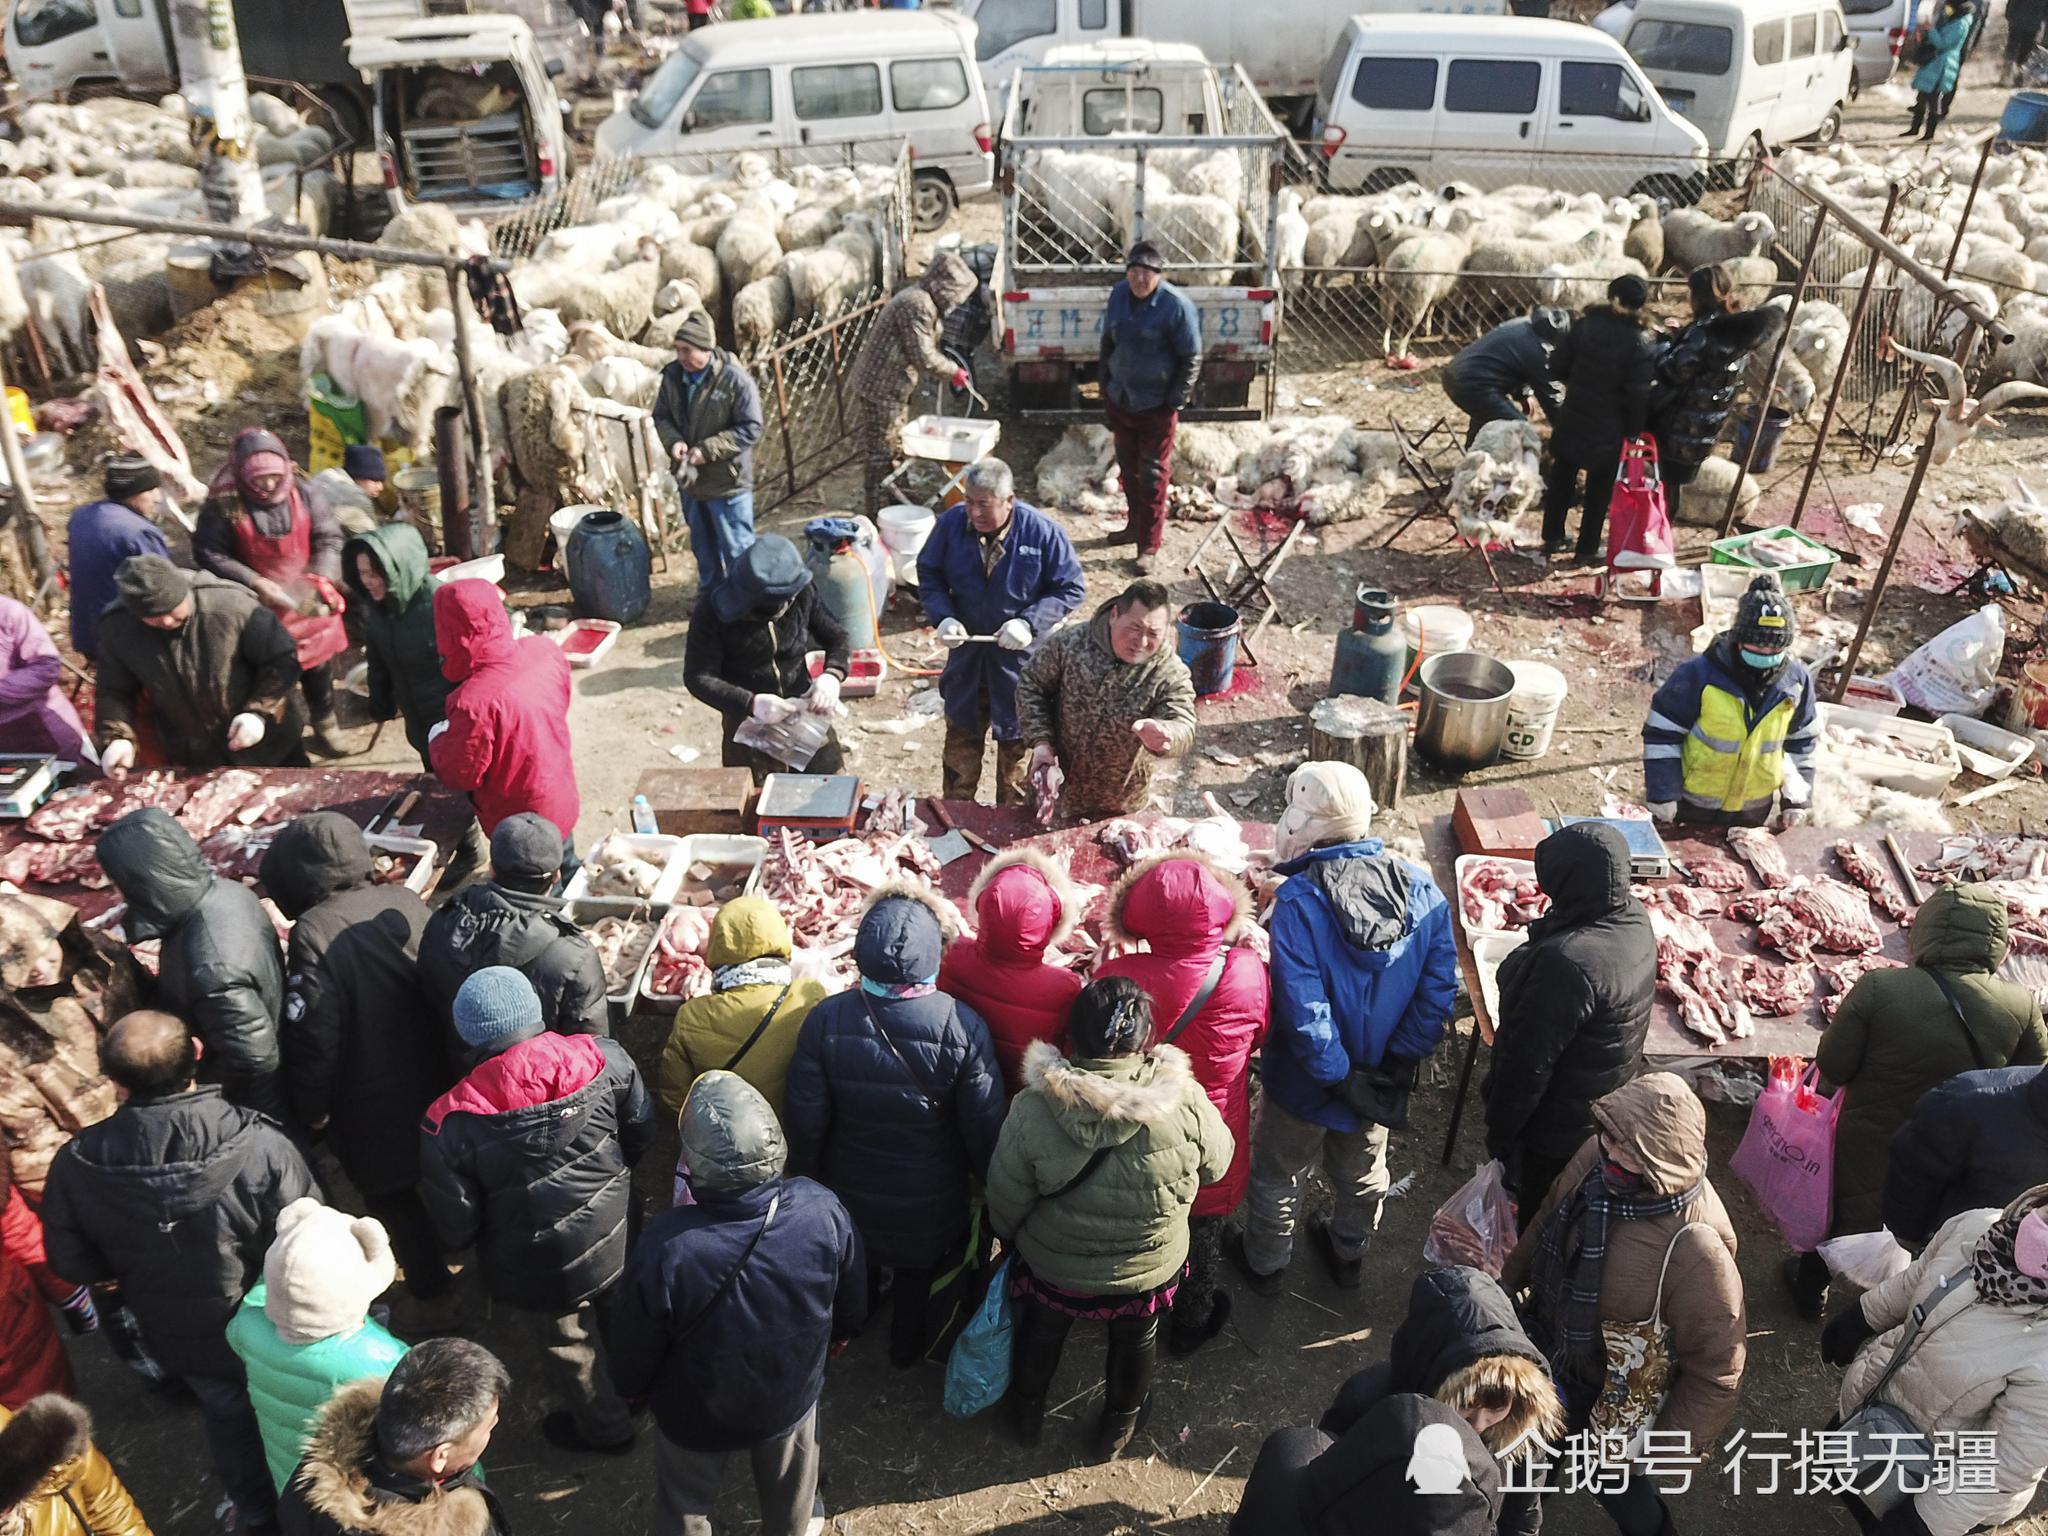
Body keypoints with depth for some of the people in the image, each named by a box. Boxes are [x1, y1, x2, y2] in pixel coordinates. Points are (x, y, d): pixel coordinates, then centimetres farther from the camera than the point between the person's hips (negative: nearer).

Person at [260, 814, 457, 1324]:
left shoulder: (314, 934, -25)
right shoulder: (405, 903, -7)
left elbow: (313, 1037, -21)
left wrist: (311, 1108, -5)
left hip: (373, 1108, -6)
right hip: (432, 1084, 6)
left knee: (393, 1198, 15)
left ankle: (433, 1297, 28)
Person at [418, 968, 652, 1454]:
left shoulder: (453, 1122, -26)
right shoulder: (605, 1059, -22)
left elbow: (456, 1225, -17)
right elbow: (641, 1133, -6)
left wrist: (458, 1243, 7)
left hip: (543, 1265, -2)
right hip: (617, 1235, 3)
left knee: (568, 1343, 25)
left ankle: (604, 1427, 48)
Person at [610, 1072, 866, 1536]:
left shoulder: (666, 1247, -40)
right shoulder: (823, 1211, -32)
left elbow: (634, 1352, -21)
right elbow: (852, 1302, -10)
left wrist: (633, 1388, 3)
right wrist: (838, 1334, 13)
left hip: (696, 1414, -2)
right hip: (792, 1394, 3)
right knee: (789, 1486, 34)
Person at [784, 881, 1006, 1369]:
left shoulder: (825, 1020, -26)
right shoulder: (963, 1028, -31)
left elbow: (805, 1120, -16)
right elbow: (984, 1126, -20)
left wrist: (806, 1176, 4)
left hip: (850, 1189, 1)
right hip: (929, 1200, -1)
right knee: (918, 1274, 28)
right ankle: (907, 1348, 52)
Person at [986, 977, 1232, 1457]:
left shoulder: (1033, 1111, -31)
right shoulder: (1186, 1103, -31)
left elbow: (1004, 1202, -16)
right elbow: (1216, 1165, -10)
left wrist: (1009, 1237, 7)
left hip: (1053, 1268, 0)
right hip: (1150, 1270, 0)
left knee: (1041, 1331, 31)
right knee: (1135, 1341, 31)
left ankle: (1027, 1413, 57)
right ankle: (1119, 1425, 56)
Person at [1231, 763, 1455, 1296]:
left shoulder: (1299, 902, -29)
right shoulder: (1419, 886, -15)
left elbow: (1302, 1009, -30)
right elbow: (1440, 985, -13)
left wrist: (1339, 1079, -19)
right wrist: (1398, 1061, -8)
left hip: (1307, 1084, -4)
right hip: (1381, 1078, 4)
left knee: (1278, 1174, 23)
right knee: (1362, 1171, 30)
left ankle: (1265, 1263, 45)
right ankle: (1349, 1256, 52)